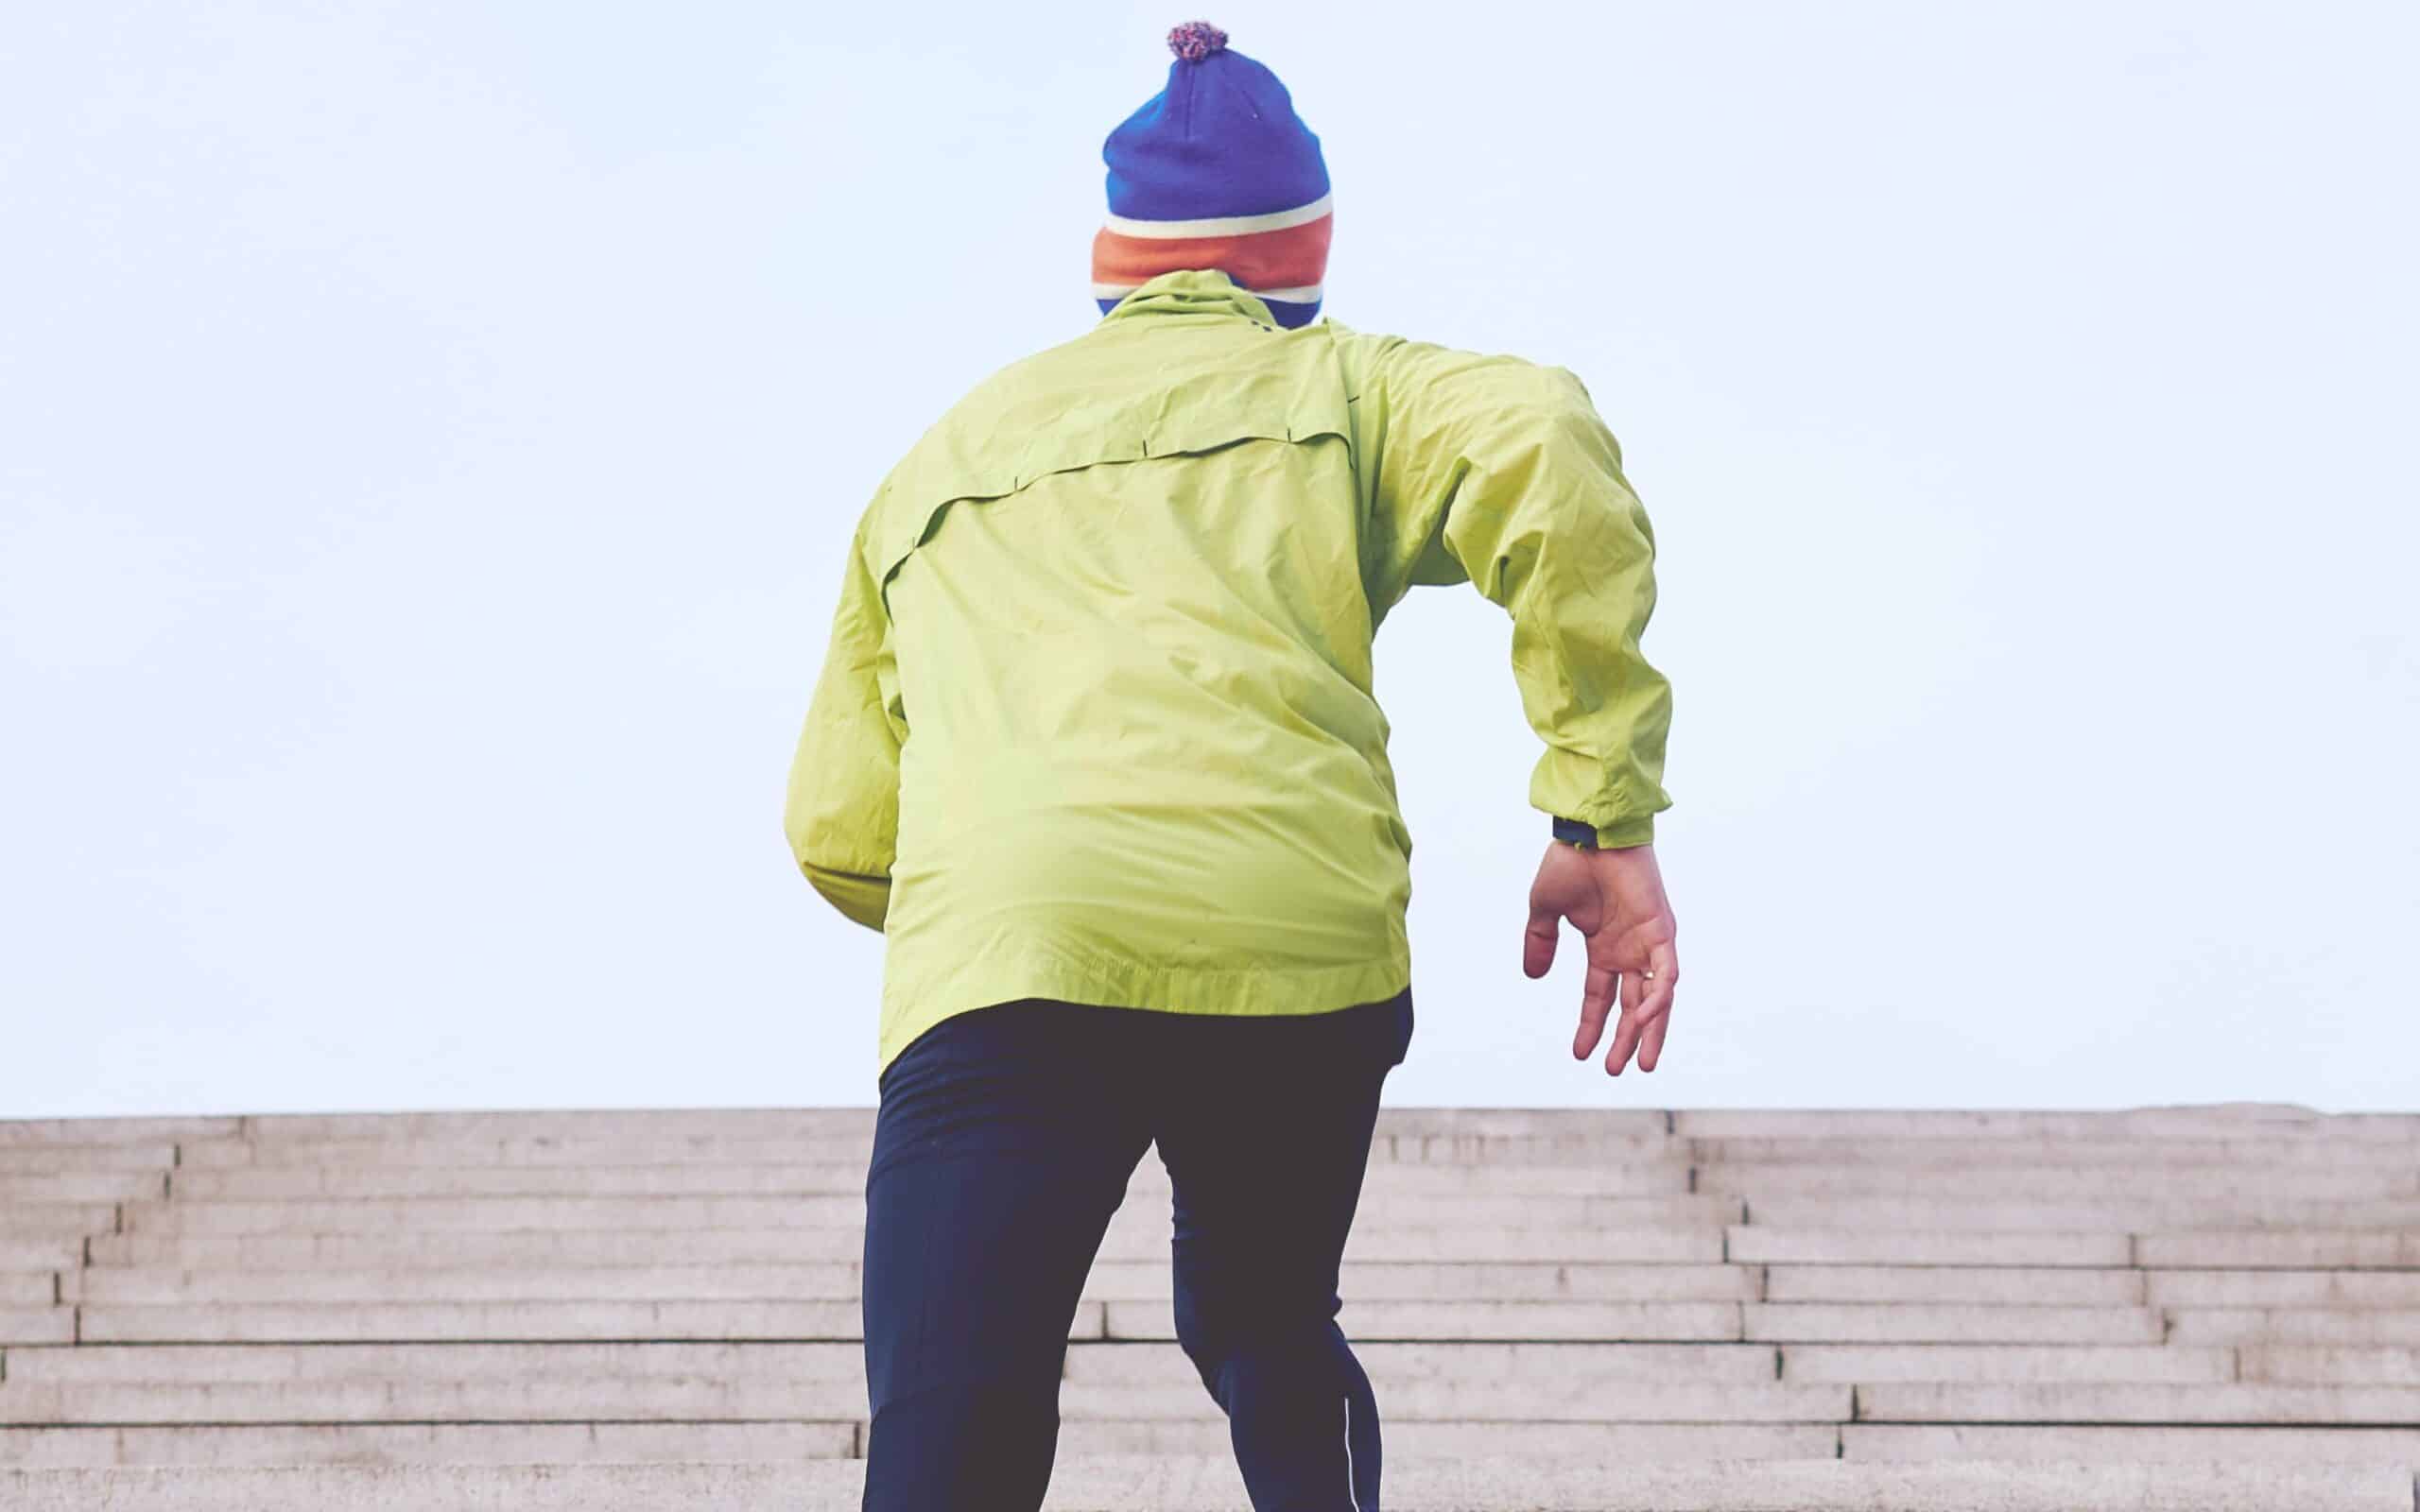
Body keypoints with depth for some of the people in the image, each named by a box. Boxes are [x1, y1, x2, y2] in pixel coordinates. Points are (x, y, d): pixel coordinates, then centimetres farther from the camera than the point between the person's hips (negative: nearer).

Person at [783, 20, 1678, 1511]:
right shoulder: (1337, 386, 23)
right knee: (1268, 1333, 28)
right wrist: (1610, 818, 0)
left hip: (1000, 951, 0)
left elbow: (837, 832, 28)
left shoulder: (942, 457, 31)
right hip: (1301, 934, 0)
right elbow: (1542, 439, -1)